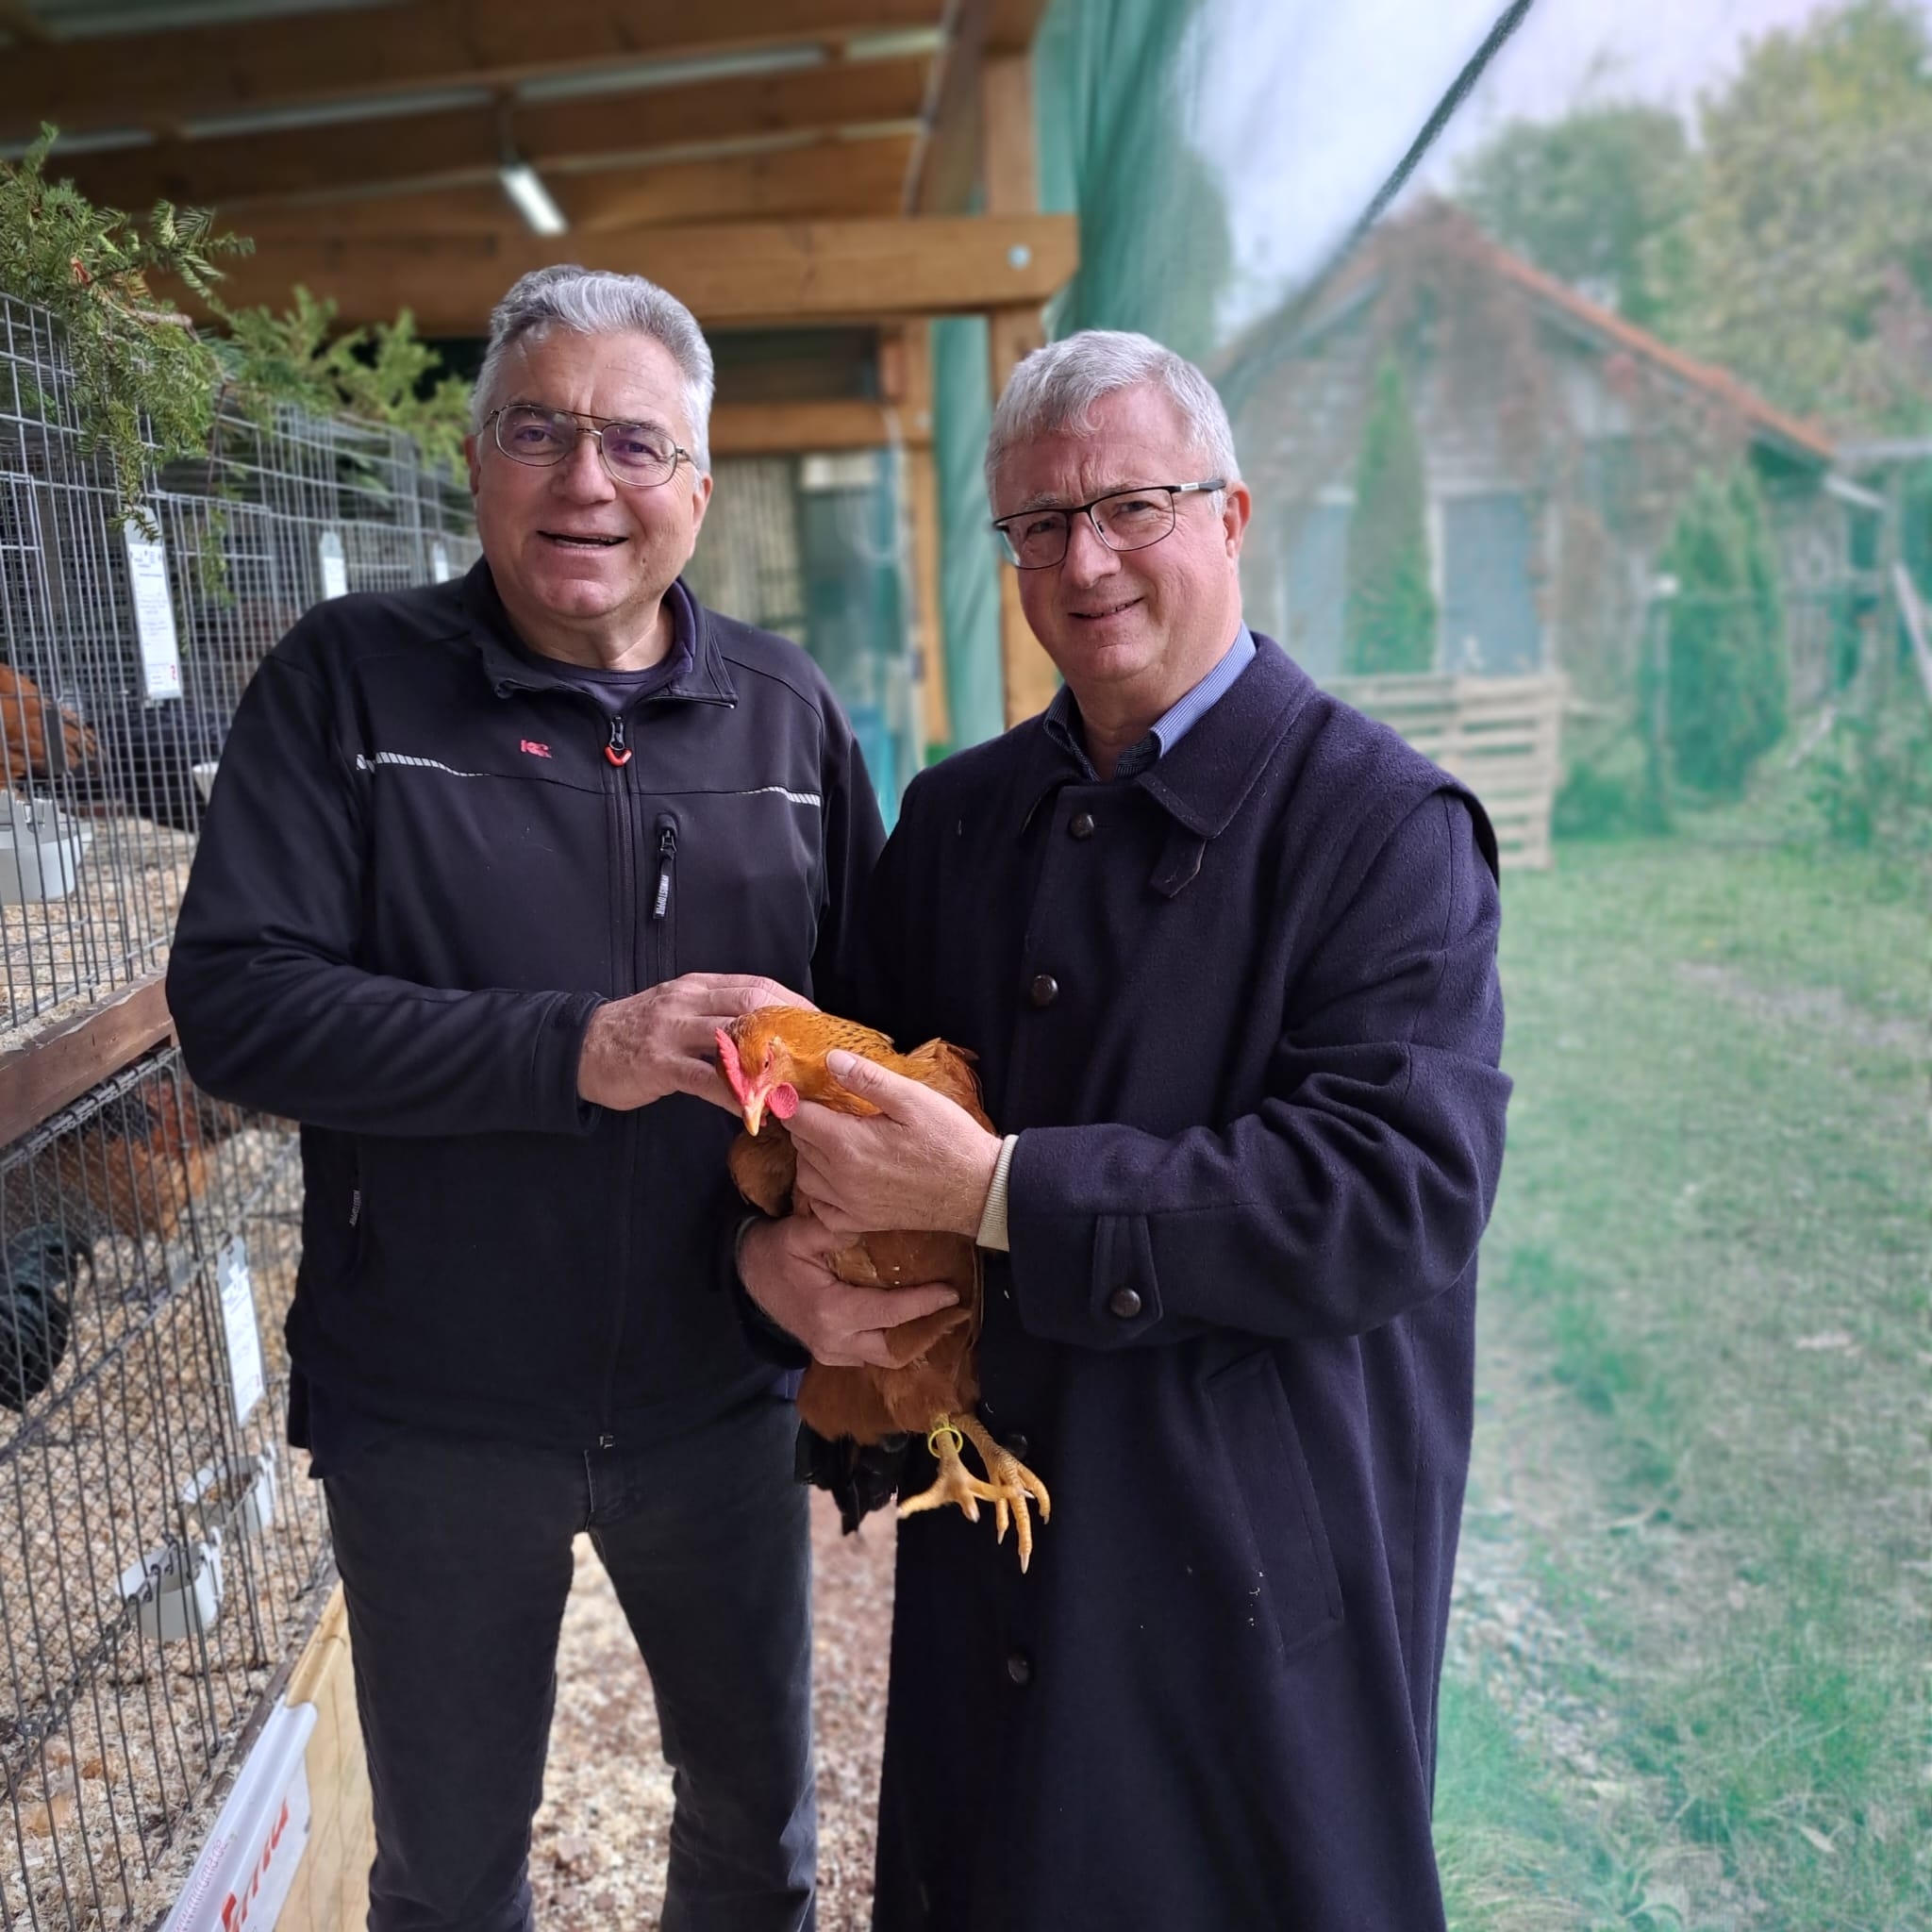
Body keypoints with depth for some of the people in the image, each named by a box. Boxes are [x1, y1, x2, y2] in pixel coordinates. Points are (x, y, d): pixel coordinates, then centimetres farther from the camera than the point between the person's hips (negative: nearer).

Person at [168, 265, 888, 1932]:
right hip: (431, 1416, -1)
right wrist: (571, 1049, -26)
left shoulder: (787, 712, 0)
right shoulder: (349, 683, -7)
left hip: (716, 1397, 2)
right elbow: (235, 1003, -16)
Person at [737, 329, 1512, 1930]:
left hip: (1265, 1547, -4)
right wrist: (776, 1240, -13)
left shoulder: (1384, 824, -13)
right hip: (993, 1517, 5)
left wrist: (995, 1188, -27)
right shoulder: (955, 818, 5)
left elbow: (1404, 1188, -23)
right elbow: (848, 1081, 10)